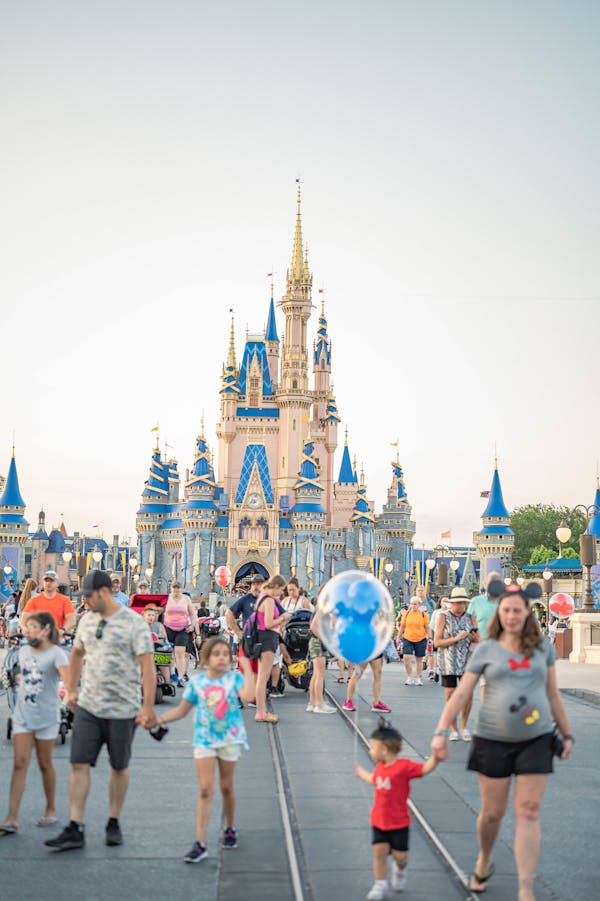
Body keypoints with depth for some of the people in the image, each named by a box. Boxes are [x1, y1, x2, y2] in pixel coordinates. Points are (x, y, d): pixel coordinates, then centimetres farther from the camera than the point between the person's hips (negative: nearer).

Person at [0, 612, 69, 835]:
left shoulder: (55, 653, -12)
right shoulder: (23, 651, 6)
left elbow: (66, 676, -30)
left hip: (46, 717, -4)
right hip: (22, 716, 4)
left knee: (45, 764, 8)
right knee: (19, 764, -3)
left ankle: (50, 809, 27)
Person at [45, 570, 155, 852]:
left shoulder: (133, 623, -12)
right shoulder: (87, 620, 7)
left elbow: (147, 666, -15)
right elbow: (77, 654, 23)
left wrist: (148, 707, -19)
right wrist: (71, 689, 18)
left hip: (122, 710, -5)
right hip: (88, 706, 5)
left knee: (119, 767, 9)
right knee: (79, 764, -2)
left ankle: (114, 824, 24)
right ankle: (75, 830, 3)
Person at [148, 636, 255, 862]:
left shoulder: (235, 678, -5)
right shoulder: (196, 681, -1)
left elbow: (248, 696, -25)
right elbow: (182, 710, 7)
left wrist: (247, 670, -20)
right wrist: (159, 719, -5)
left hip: (230, 738, 0)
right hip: (204, 739, 0)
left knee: (226, 788, 12)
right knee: (205, 790, -6)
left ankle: (230, 829, 36)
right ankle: (200, 844, -5)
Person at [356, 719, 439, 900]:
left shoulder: (404, 766, -18)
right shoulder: (380, 766, 3)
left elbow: (425, 769, -22)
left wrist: (435, 758, -39)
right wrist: (363, 774, 38)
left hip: (399, 822, -5)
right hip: (379, 820, 5)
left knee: (399, 855, 2)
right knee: (379, 851, 0)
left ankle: (400, 869, 37)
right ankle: (380, 885, 11)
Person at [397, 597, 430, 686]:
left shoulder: (423, 614, -1)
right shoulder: (406, 613, 3)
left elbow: (427, 627, 4)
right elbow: (402, 626, 10)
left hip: (420, 640, 0)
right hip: (407, 639, 1)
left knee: (419, 659, 7)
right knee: (406, 657, -13)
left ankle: (418, 679, 20)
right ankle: (409, 677, 2)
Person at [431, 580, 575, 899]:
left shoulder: (543, 646, 5)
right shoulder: (486, 650, 0)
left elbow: (553, 695, 13)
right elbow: (461, 694, -3)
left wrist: (567, 733, 13)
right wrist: (441, 732, -13)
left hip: (536, 739, 1)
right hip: (493, 739, -1)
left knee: (528, 814, -3)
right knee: (492, 812, 8)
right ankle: (484, 862, 37)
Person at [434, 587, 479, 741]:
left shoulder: (470, 618, 7)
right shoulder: (443, 617, 0)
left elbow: (479, 641, 11)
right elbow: (437, 642, -5)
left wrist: (473, 637, -12)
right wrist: (456, 639, -16)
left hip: (467, 660, 2)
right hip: (448, 662, -2)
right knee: (450, 696, -2)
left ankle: (464, 726, 15)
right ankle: (454, 730, 11)